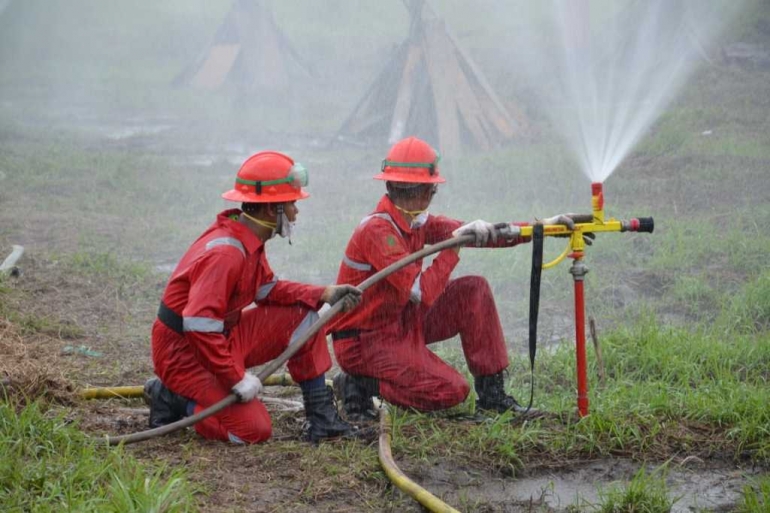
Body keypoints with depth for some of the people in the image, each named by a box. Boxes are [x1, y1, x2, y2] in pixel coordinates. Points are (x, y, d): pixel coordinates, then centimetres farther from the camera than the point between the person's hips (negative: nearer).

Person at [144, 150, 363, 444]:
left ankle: (321, 419, 5)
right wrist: (237, 378, -28)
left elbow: (267, 288, 16)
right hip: (184, 352, -10)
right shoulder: (225, 253, -28)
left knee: (302, 315, 0)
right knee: (254, 429, -20)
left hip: (220, 340, 10)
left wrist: (324, 294, 2)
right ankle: (172, 400, -1)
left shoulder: (250, 240, 2)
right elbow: (199, 327, -33)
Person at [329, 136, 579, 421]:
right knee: (452, 391, -18)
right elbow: (422, 294, -30)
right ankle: (359, 384, -4)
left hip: (402, 322, 9)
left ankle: (491, 392, 3)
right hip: (365, 341, -9)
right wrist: (454, 247, -23)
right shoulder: (377, 229, -24)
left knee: (474, 290, 0)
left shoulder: (416, 222, 3)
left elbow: (476, 233, 5)